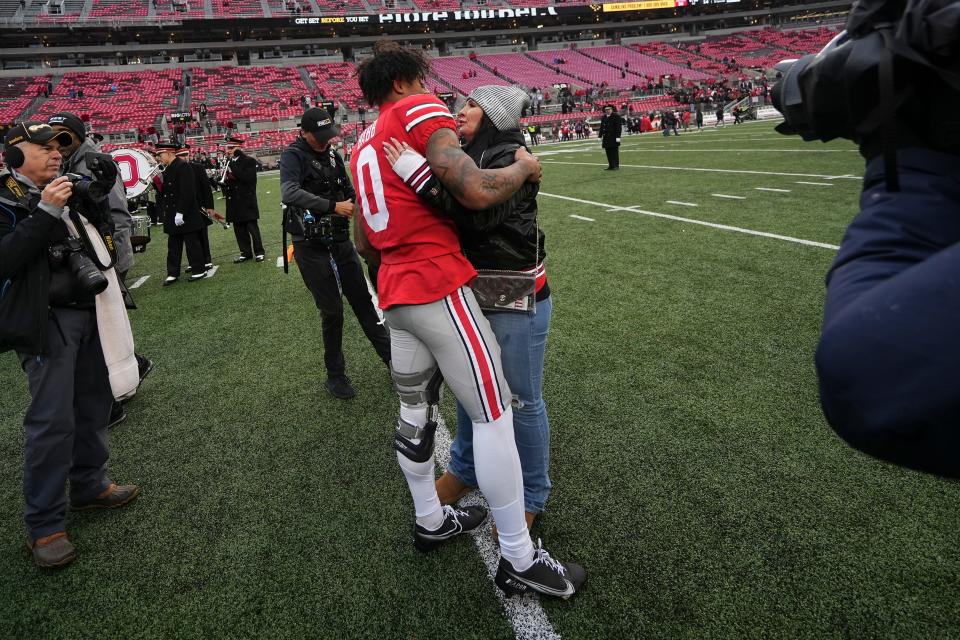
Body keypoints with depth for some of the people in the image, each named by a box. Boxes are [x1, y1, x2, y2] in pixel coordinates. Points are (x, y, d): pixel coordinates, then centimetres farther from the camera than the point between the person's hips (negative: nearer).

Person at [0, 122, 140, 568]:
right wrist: (46, 212, -24)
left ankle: (89, 486, 31)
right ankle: (44, 526, 4)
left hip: (89, 312, 8)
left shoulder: (66, 191, 14)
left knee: (94, 403, 14)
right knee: (52, 421, -7)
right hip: (47, 320, -7)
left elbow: (93, 241, 25)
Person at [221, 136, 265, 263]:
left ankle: (259, 252, 9)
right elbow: (227, 179, 20)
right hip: (234, 202, 6)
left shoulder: (249, 161, -6)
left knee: (252, 227, -2)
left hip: (247, 201, -6)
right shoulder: (229, 162, 12)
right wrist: (224, 182, -3)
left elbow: (248, 178, -20)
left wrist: (233, 167, -21)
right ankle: (246, 253, 16)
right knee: (239, 229, 8)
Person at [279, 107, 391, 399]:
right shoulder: (293, 156, -10)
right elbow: (289, 193, -29)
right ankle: (335, 374, 17)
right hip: (312, 247, -5)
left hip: (341, 241, 5)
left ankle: (391, 356, 23)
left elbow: (348, 189, 20)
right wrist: (333, 206, -31)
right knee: (332, 311, -1)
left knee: (363, 300, 11)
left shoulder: (332, 155, 9)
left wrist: (356, 203, -2)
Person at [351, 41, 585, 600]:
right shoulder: (419, 111, -6)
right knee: (494, 414, -3)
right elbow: (477, 192, -20)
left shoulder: (362, 149, 20)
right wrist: (525, 166, -3)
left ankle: (431, 521, 35)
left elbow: (364, 243, 24)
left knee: (417, 409, 18)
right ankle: (519, 560, 7)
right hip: (439, 286, -9)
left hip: (394, 292, 9)